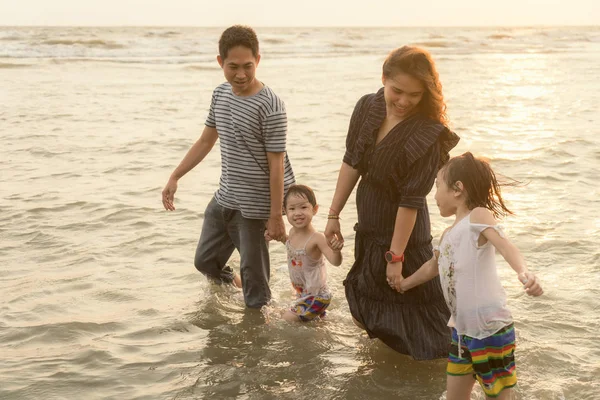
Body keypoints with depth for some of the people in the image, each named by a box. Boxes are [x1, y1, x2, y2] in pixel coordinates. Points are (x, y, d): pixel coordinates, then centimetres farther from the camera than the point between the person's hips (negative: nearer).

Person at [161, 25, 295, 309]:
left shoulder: (270, 107, -20)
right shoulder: (220, 94, 2)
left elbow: (276, 165, -18)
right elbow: (206, 141, 14)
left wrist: (276, 216, -17)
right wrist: (175, 177, 11)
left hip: (254, 206, -7)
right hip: (223, 199, 8)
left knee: (253, 275, 3)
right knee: (205, 261, 22)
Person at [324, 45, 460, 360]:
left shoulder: (427, 135, -25)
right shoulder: (367, 108, -7)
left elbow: (411, 199, -25)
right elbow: (351, 164, 2)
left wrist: (396, 256, -22)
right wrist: (333, 215, 4)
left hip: (404, 232, -7)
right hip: (368, 228, 7)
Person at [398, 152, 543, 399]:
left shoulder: (478, 216, -11)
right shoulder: (448, 235, 14)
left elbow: (505, 246, -28)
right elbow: (434, 266, 33)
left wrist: (524, 273, -49)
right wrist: (402, 285, 48)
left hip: (490, 329, -9)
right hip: (462, 330, 9)